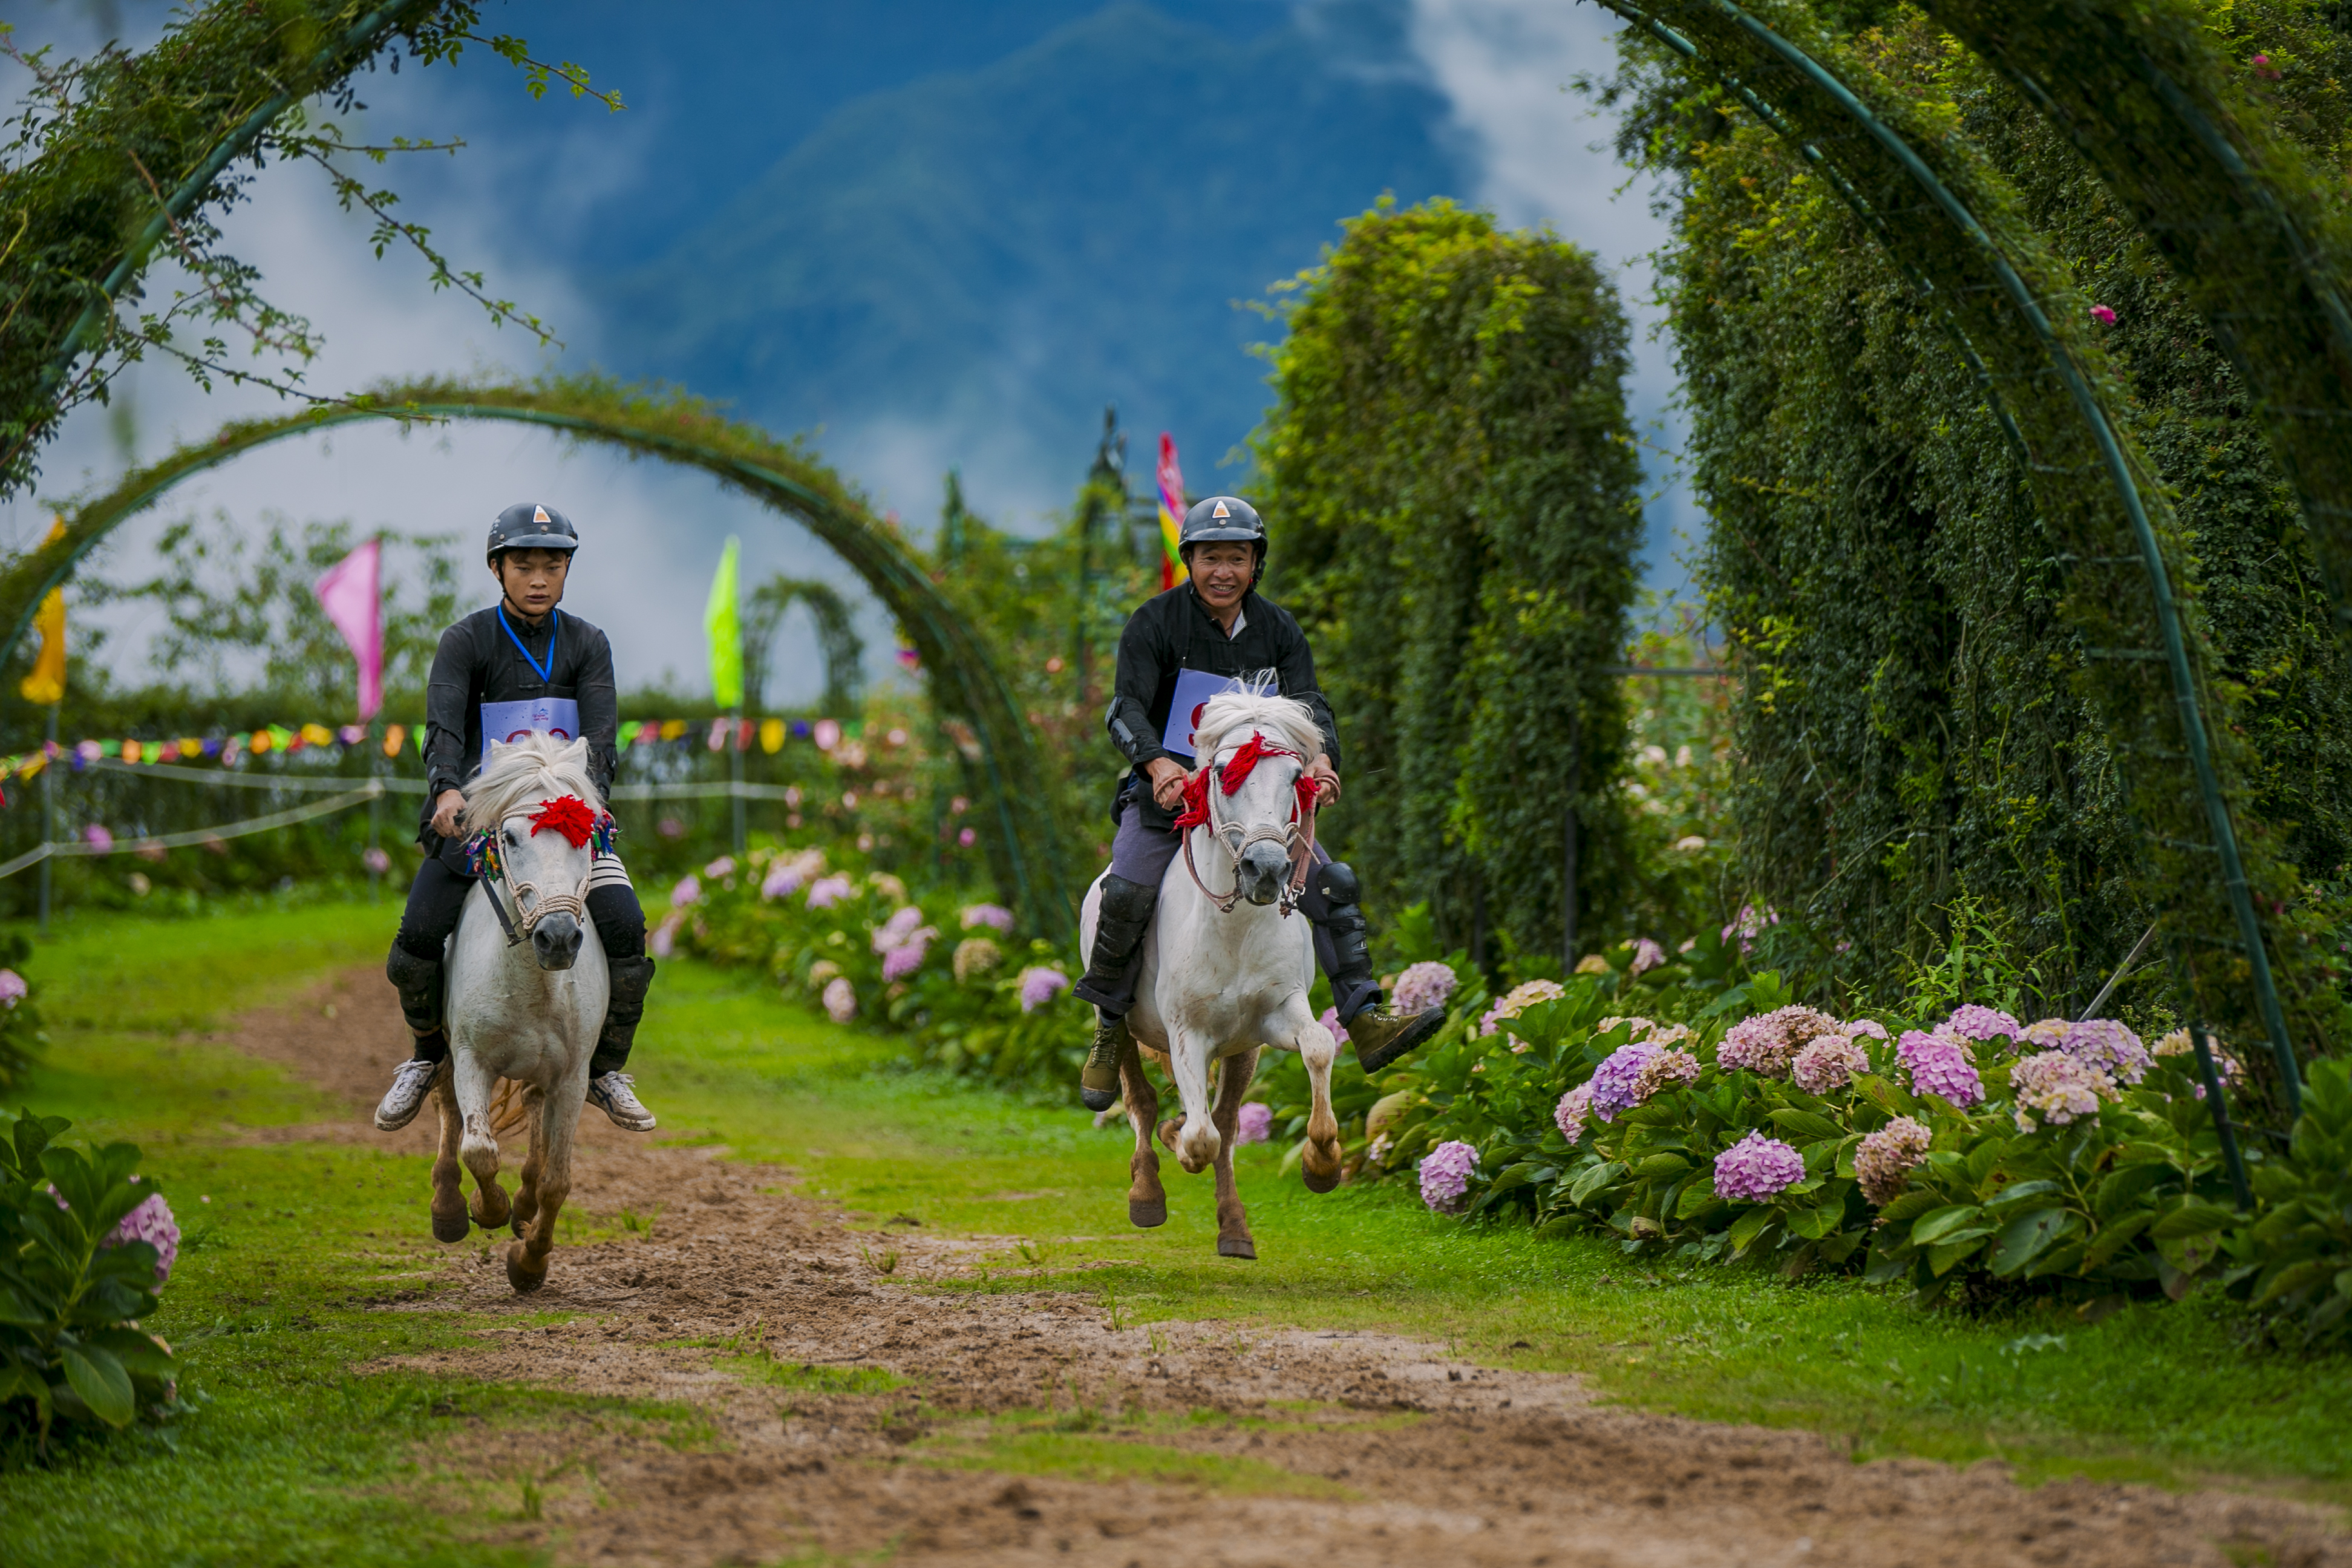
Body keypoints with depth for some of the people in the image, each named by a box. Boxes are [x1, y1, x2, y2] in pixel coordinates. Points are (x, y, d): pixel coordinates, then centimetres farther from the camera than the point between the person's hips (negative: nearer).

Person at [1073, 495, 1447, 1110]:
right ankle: (1108, 1037, -9)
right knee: (1127, 894, -26)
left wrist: (1320, 757, -27)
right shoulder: (1154, 623, -5)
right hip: (1166, 789, -4)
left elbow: (1308, 702, -3)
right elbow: (1126, 707, -14)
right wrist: (1157, 763, -35)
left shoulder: (1278, 630, 7)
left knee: (1332, 885, -8)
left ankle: (1365, 1024, -5)